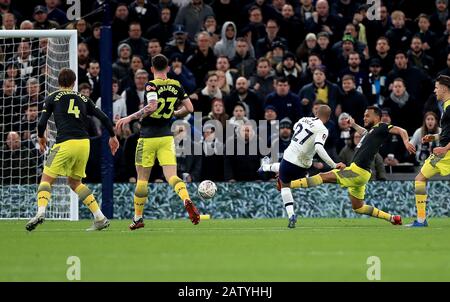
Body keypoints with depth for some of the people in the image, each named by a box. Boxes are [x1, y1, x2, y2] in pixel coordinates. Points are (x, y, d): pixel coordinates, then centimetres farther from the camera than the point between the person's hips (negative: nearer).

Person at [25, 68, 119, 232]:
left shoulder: (52, 98, 8)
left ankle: (40, 212, -25)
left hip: (65, 143, -4)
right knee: (74, 182, 20)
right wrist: (113, 136, 27)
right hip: (84, 143, 4)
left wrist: (41, 137, 21)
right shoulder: (83, 99, 17)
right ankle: (100, 218, 12)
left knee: (46, 179, 2)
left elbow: (42, 123, 2)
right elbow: (104, 118, 14)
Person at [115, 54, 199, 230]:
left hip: (148, 138, -4)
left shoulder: (152, 85, -11)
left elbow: (152, 106, -28)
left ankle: (137, 218, 17)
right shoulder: (176, 86, 5)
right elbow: (189, 108, 10)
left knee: (142, 180, 8)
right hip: (166, 137, 4)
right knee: (172, 176, -5)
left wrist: (129, 118, -23)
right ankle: (187, 201, -33)